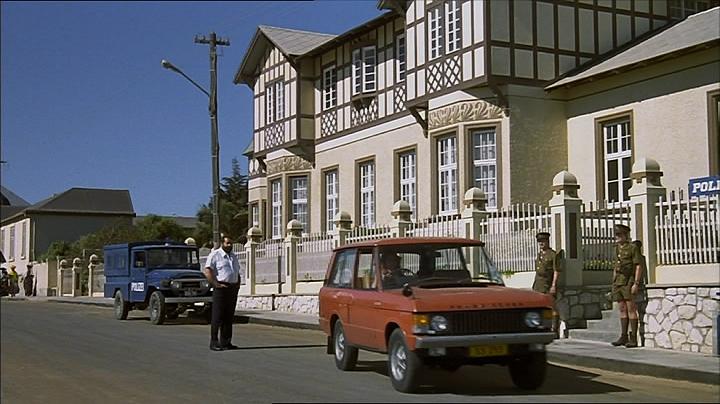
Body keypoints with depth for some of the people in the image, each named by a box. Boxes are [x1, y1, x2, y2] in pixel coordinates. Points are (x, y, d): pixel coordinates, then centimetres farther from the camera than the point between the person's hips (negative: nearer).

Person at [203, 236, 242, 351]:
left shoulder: (233, 257, 20)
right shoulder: (215, 255, -3)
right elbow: (207, 271, -12)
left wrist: (238, 284, 13)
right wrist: (216, 284, -18)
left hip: (233, 289, 7)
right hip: (221, 288, -7)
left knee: (229, 317, 8)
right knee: (218, 316, -6)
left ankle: (225, 342, 14)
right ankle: (214, 342, -3)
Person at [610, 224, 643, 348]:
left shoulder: (633, 248, -4)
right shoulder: (617, 249, 17)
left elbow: (639, 266, -9)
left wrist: (636, 283, -17)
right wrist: (613, 284, 17)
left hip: (629, 282, -7)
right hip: (618, 282, 7)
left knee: (631, 310, -7)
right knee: (622, 310, 7)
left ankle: (633, 339, -6)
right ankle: (624, 337, 11)